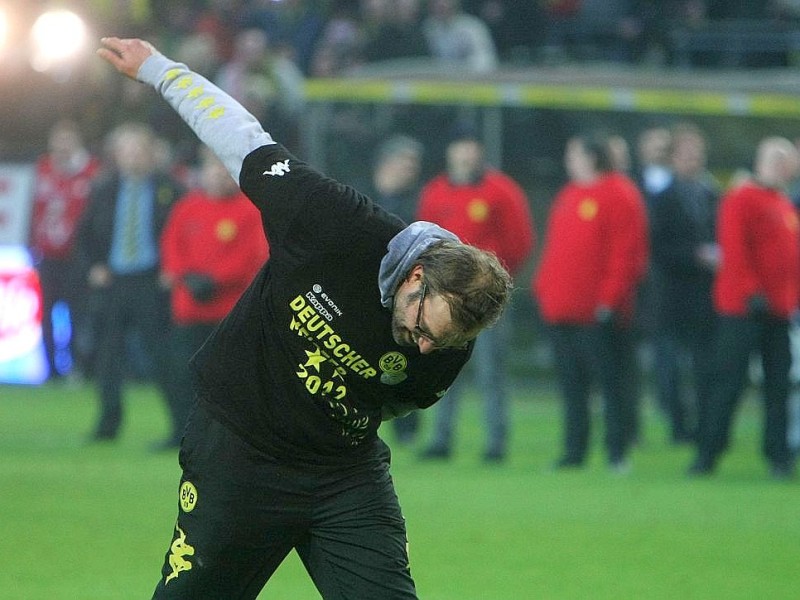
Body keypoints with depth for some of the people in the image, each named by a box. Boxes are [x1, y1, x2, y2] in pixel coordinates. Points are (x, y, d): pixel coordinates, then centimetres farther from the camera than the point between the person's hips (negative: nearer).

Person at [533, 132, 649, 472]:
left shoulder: (619, 195, -6)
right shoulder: (568, 195, 19)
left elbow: (627, 253, -12)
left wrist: (611, 297, -18)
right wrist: (543, 288, 12)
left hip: (600, 314, -8)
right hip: (562, 311, 8)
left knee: (612, 383, -3)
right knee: (571, 386, 9)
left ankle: (618, 454, -1)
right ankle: (574, 453, 13)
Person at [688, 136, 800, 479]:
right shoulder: (741, 200, -6)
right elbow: (734, 249, -15)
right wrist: (752, 291, -20)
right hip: (743, 308, -7)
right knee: (730, 382, -5)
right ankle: (707, 454, 0)